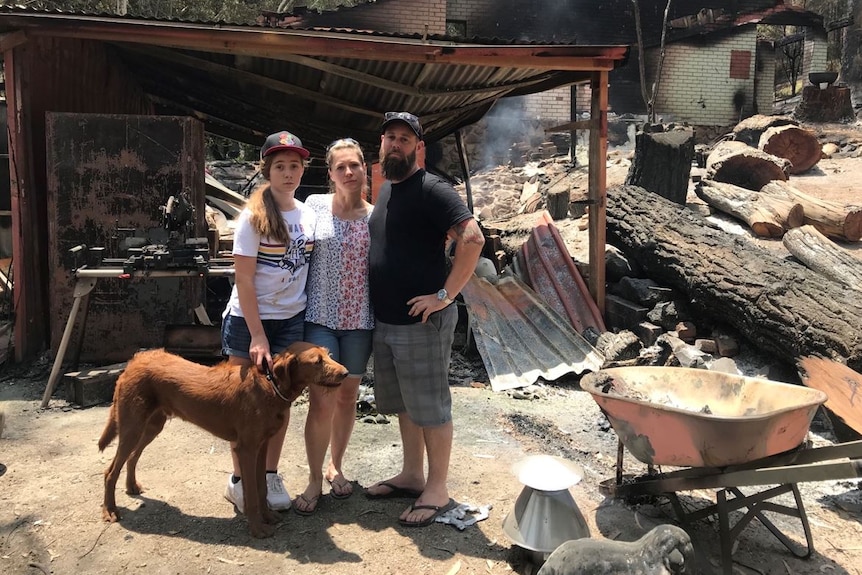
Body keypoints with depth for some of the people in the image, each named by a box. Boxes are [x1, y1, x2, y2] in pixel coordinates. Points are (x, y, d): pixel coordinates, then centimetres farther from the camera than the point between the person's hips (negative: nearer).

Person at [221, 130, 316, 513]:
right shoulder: (253, 216, -12)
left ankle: (271, 475, 24)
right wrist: (257, 336, -17)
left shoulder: (308, 214, 3)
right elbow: (243, 280, -14)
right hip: (248, 320, -4)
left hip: (291, 320, 4)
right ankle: (239, 480, 21)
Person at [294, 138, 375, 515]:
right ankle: (314, 479, 13)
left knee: (347, 397, 13)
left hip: (359, 320, 2)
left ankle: (335, 467, 33)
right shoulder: (315, 205, -2)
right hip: (320, 317, -2)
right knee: (321, 402, -6)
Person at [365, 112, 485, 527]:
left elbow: (472, 238, -24)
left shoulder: (431, 190, -13)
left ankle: (437, 490, 15)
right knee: (403, 403, 18)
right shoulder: (385, 189, 14)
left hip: (423, 321, -9)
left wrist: (445, 295, -22)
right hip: (385, 320, 9)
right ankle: (412, 476, 33)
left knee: (430, 406, 2)